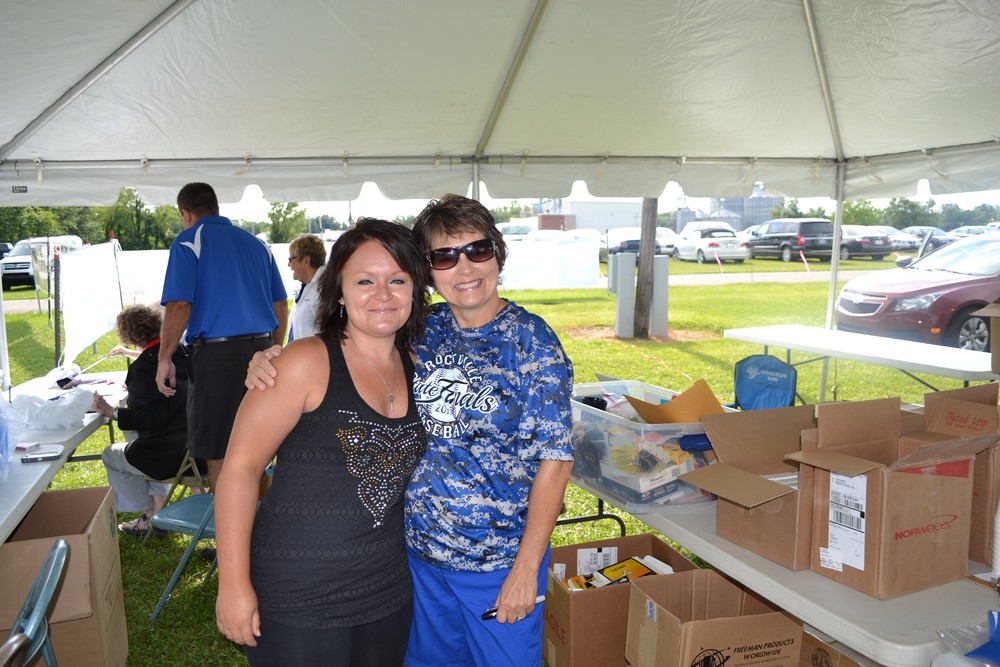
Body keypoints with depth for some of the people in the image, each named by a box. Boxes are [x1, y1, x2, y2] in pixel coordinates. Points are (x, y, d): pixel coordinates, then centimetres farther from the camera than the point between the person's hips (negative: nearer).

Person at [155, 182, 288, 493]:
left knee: (219, 454, 5)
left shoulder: (188, 242, -2)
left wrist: (164, 359, -6)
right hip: (262, 350, 6)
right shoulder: (256, 243, 15)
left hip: (217, 353, -6)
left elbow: (179, 306, -14)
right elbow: (281, 305, 16)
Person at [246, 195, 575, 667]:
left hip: (500, 561, -4)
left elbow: (553, 462, -14)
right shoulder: (421, 331, -2)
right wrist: (270, 359, -12)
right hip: (419, 549, 5)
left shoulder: (532, 341, -14)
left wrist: (526, 568, -15)